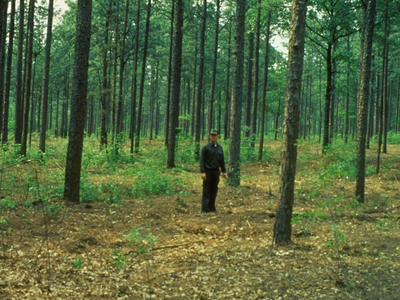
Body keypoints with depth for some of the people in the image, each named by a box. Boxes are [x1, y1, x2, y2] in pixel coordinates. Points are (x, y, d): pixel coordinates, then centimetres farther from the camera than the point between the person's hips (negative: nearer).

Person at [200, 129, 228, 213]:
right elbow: (202, 160, -8)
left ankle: (212, 208, 20)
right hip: (208, 171, -5)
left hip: (216, 171, 5)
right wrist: (202, 172, -15)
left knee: (214, 190, 10)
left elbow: (222, 161, 17)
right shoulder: (206, 148, -6)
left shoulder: (220, 148, 10)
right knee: (206, 191, -3)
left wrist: (224, 171, 13)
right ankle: (204, 209, -1)